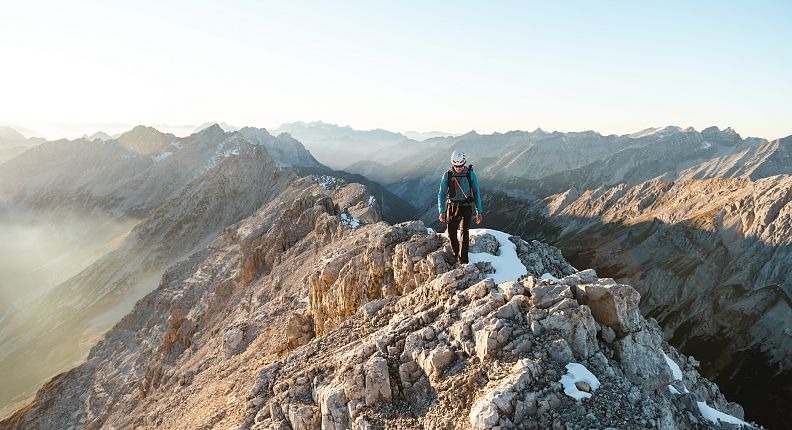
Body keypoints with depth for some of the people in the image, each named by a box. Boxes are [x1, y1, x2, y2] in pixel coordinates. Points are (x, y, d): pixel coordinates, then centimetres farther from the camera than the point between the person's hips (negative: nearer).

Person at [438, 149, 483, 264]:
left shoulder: (470, 174, -4)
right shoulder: (447, 175, -3)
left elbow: (476, 193, 2)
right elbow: (441, 194, -2)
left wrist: (479, 211, 0)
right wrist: (442, 211, -14)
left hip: (466, 207, -2)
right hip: (452, 207, 2)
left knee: (464, 231, -16)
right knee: (451, 233, 3)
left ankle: (463, 261, -14)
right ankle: (456, 254, 29)